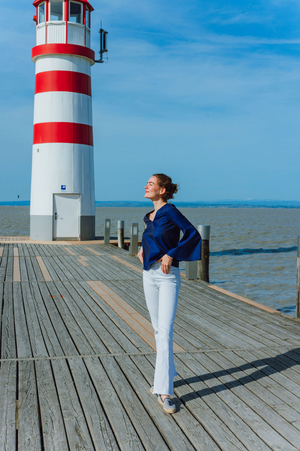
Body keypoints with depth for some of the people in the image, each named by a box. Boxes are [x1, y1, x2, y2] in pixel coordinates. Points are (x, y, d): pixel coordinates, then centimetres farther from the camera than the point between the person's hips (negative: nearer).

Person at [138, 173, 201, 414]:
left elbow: (193, 234, -14)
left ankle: (164, 391, -12)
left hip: (168, 277, -8)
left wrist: (171, 254, -18)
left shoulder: (170, 211, -11)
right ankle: (166, 376, 28)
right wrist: (143, 249, 11)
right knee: (158, 329, 14)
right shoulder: (150, 216, 12)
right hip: (149, 274, 8)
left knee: (165, 331, -12)